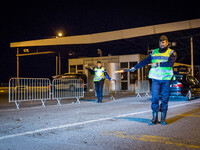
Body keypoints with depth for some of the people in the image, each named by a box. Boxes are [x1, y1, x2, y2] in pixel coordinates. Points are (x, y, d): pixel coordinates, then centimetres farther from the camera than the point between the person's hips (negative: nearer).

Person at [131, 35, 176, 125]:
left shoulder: (171, 53, 3)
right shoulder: (154, 52, 13)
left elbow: (170, 63, -15)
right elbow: (145, 61, 16)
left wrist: (158, 64, -20)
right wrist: (135, 67, 16)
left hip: (166, 79, -2)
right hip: (156, 78, 2)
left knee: (165, 99, 2)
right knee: (155, 98, -6)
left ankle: (163, 118, 11)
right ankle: (155, 118, 0)